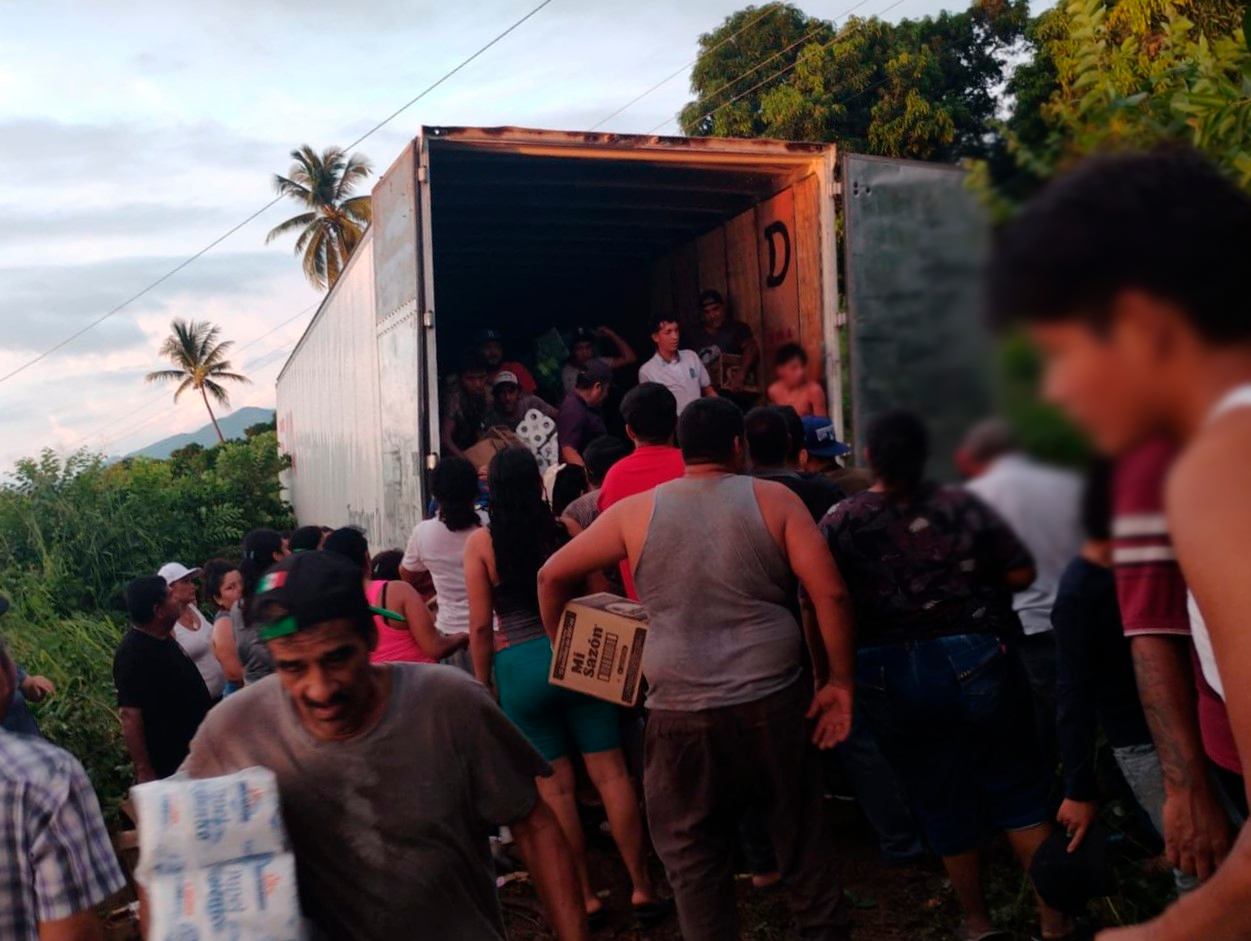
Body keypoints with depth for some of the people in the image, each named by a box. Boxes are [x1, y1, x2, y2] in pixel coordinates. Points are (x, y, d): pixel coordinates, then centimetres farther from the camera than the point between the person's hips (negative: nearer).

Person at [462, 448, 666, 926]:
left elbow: (482, 625, -4)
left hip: (520, 666, -1)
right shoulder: (566, 528, -2)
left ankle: (585, 896, 15)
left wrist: (483, 681, 6)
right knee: (610, 772, 6)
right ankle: (642, 887, 11)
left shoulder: (480, 543, -4)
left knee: (555, 785, 7)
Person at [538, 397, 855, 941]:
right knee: (802, 839, 18)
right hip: (775, 701, 1)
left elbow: (553, 575, 9)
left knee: (695, 858, 12)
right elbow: (829, 591, -7)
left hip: (683, 713, -1)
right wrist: (839, 681, 1)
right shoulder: (774, 499, 1)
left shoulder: (635, 511, 4)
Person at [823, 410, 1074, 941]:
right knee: (1017, 788, 12)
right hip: (973, 660, -1)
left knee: (941, 800, 14)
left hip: (887, 675, 1)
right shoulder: (962, 506, -7)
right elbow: (1021, 573, -6)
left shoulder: (838, 523, -8)